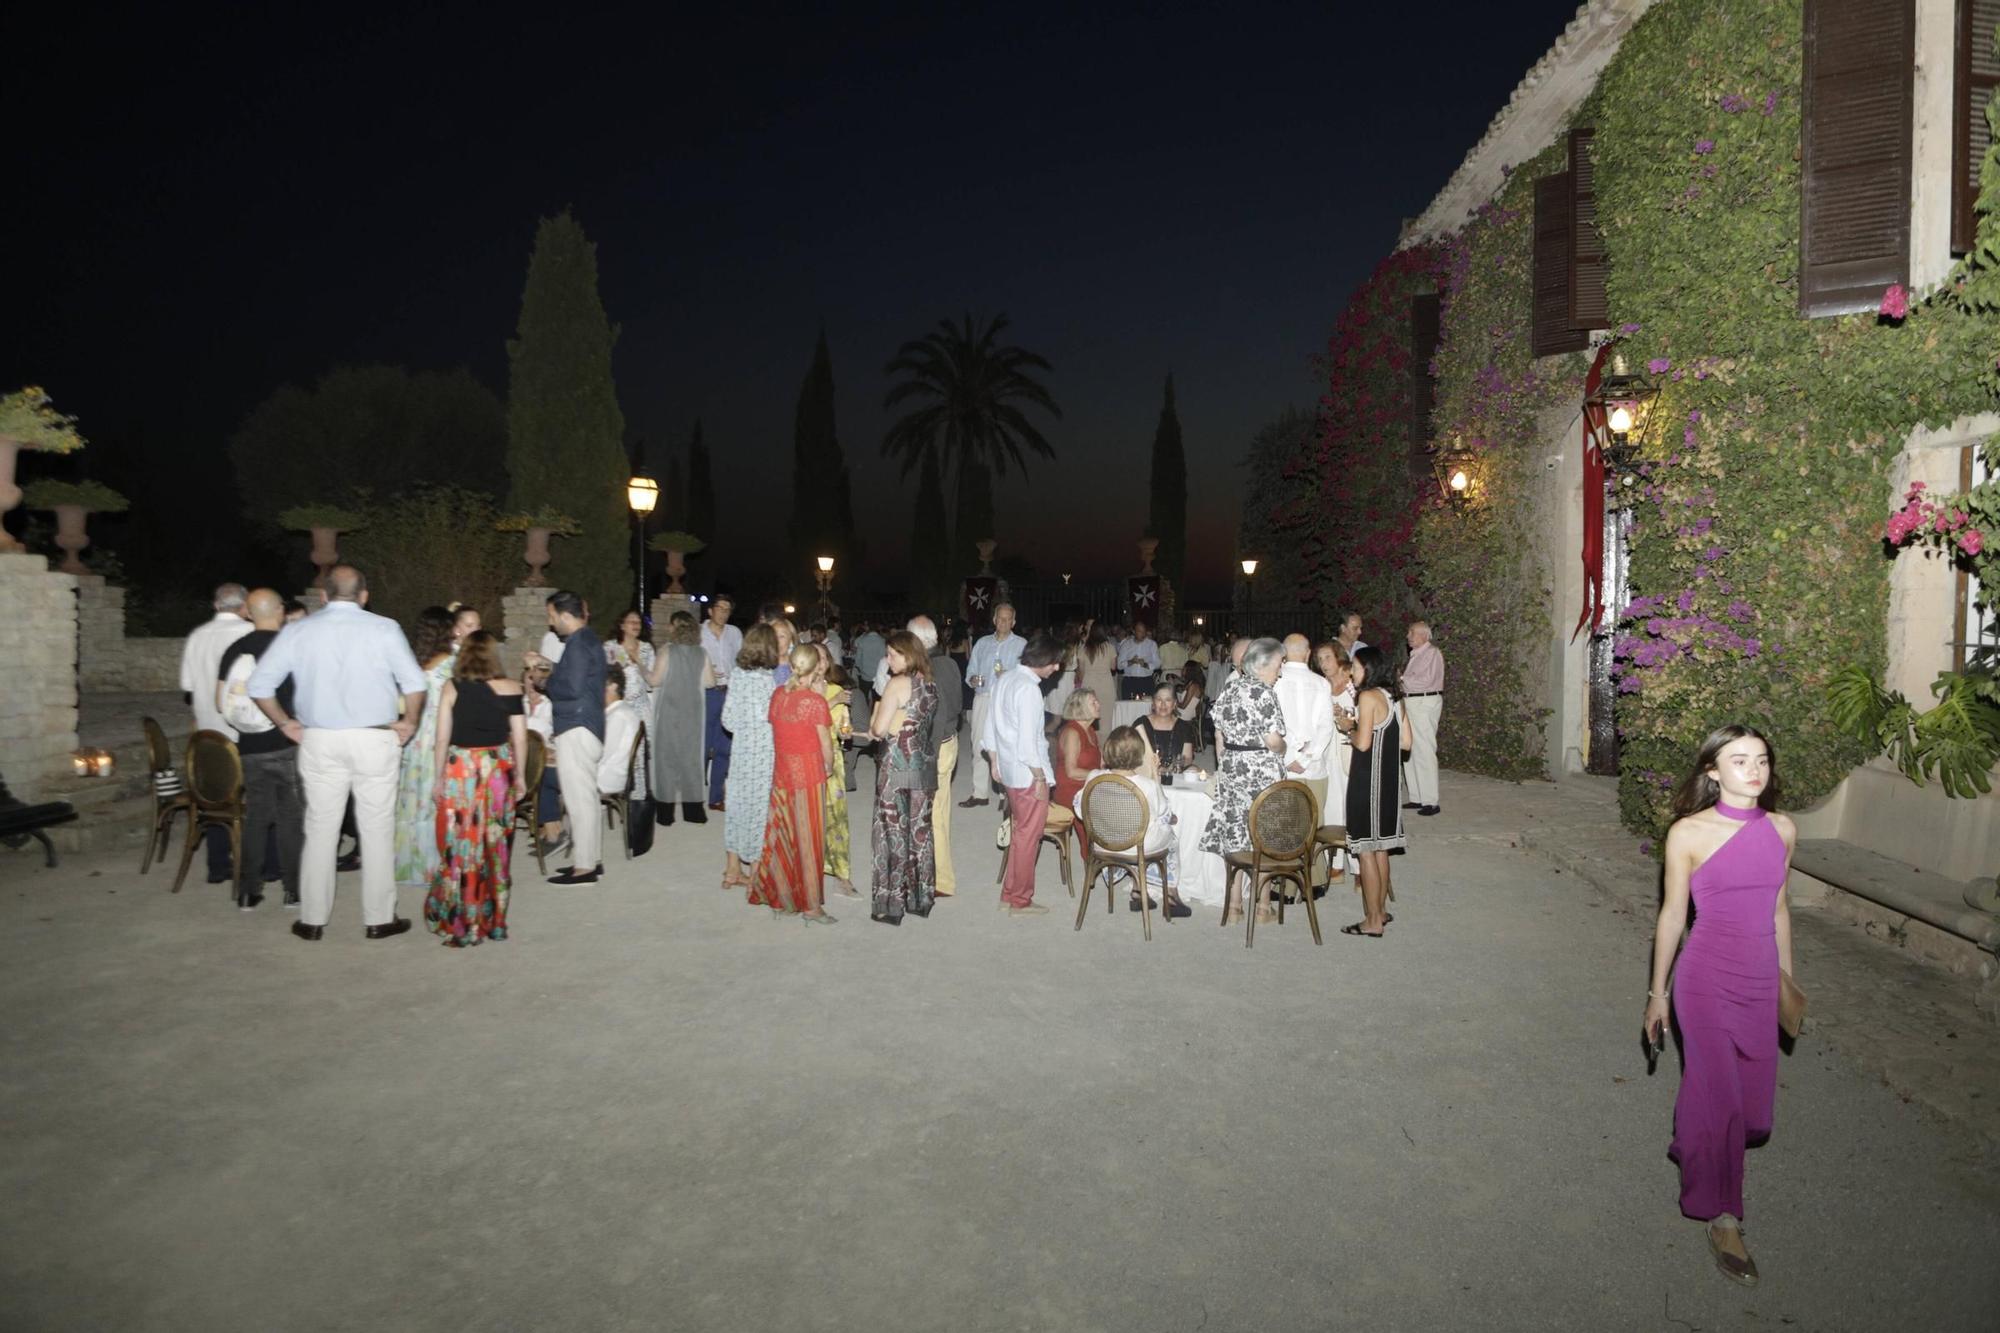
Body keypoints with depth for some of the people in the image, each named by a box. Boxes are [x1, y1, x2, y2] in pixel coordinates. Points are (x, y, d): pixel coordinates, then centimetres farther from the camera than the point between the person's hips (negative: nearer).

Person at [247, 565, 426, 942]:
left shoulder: (298, 631, 4)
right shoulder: (383, 629, -4)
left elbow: (259, 685, 4)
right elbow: (414, 682, -8)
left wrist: (286, 723, 14)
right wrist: (410, 722, 5)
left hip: (319, 741, 2)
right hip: (374, 741, -2)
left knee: (320, 830, 11)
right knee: (377, 830, 5)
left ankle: (312, 919, 18)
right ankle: (378, 918, 11)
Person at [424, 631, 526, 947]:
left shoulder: (452, 687, -4)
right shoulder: (510, 689, -3)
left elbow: (442, 738, -3)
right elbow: (520, 738, 0)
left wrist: (438, 779, 6)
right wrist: (519, 777, 11)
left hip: (460, 770, -1)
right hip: (499, 770, 1)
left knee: (460, 846, 7)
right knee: (495, 845, 10)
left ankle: (458, 923, 13)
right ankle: (493, 919, 20)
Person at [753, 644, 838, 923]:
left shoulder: (777, 695, 0)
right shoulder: (815, 701, -15)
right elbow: (826, 746, -11)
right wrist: (828, 768, 10)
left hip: (781, 772, 5)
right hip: (809, 773, -5)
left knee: (782, 836, 16)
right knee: (809, 840, 5)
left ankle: (780, 899, 27)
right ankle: (810, 905, 14)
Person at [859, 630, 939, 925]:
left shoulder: (898, 684, -13)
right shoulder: (930, 684, 8)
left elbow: (880, 729, -16)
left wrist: (876, 711, 5)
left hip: (898, 766, -7)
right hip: (924, 765, 7)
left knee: (894, 833, 1)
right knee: (920, 831, 12)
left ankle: (891, 905, 8)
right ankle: (921, 899, 21)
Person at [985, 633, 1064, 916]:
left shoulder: (1005, 680, 8)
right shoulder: (1029, 688, -20)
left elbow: (990, 726, 15)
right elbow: (1028, 739, -23)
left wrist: (995, 762, 22)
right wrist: (1040, 778, -17)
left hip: (1008, 770, 9)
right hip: (1028, 775, -9)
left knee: (1020, 832, 20)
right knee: (1028, 837, 4)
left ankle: (1009, 894, 27)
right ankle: (1020, 901, 15)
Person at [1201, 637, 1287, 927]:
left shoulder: (1228, 689, 7)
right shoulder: (1264, 693, -14)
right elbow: (1273, 741, -18)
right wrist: (1284, 748, 3)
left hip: (1230, 769, 7)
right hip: (1261, 771, -6)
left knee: (1234, 835, 10)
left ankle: (1233, 906, 16)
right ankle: (1262, 909, 12)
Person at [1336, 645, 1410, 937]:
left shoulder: (1368, 697, -15)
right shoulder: (1393, 698, 10)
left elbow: (1363, 743, -20)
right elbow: (1405, 742, 11)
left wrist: (1349, 727, -2)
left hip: (1368, 779, -9)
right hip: (1390, 778, 9)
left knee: (1366, 850, 0)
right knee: (1380, 849, 17)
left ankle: (1373, 921, 6)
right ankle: (1380, 911, 26)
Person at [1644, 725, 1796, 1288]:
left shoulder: (1782, 830, 2)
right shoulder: (1689, 833, -11)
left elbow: (1778, 909, 14)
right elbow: (1672, 916, -4)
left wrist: (1787, 980, 19)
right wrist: (1657, 993, 0)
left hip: (1760, 983, 5)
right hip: (1706, 981, -5)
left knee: (1753, 1107, 12)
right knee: (1721, 1098, -2)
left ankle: (1693, 1147, 44)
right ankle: (1722, 1219, 17)